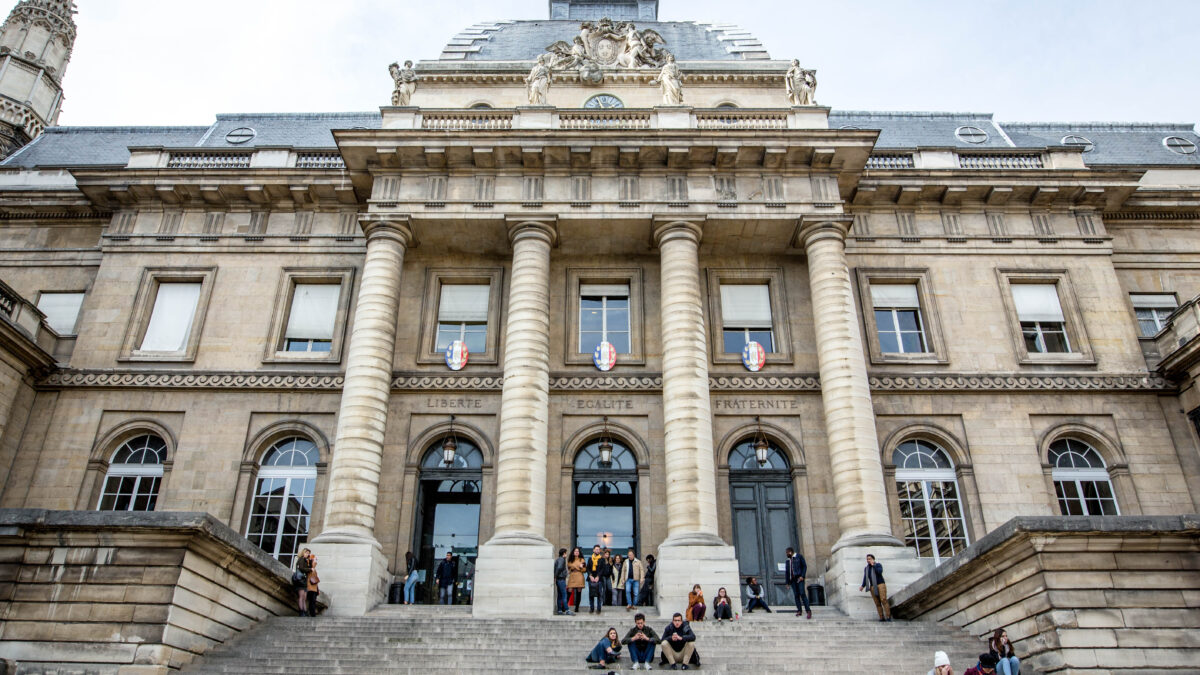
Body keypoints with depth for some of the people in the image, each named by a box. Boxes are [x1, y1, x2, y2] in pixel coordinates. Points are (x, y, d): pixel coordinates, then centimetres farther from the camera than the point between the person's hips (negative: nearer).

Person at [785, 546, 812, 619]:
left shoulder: (799, 557, 4)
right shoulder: (788, 560, 19)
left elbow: (804, 566, -2)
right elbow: (787, 571, 19)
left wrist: (802, 576, -13)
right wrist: (787, 581, 12)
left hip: (799, 578, -5)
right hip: (792, 579, 5)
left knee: (802, 593, -14)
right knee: (796, 595, 1)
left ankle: (808, 610, -13)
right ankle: (799, 610, 4)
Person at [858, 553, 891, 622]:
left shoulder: (878, 565, 2)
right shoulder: (866, 568, 13)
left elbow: (880, 572, -18)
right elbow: (865, 579, 8)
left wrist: (873, 565, -14)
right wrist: (862, 586, -7)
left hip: (880, 585, -4)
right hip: (873, 587, 4)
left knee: (883, 600, -17)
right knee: (877, 603, -1)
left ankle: (888, 617, -16)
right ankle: (882, 618, 0)